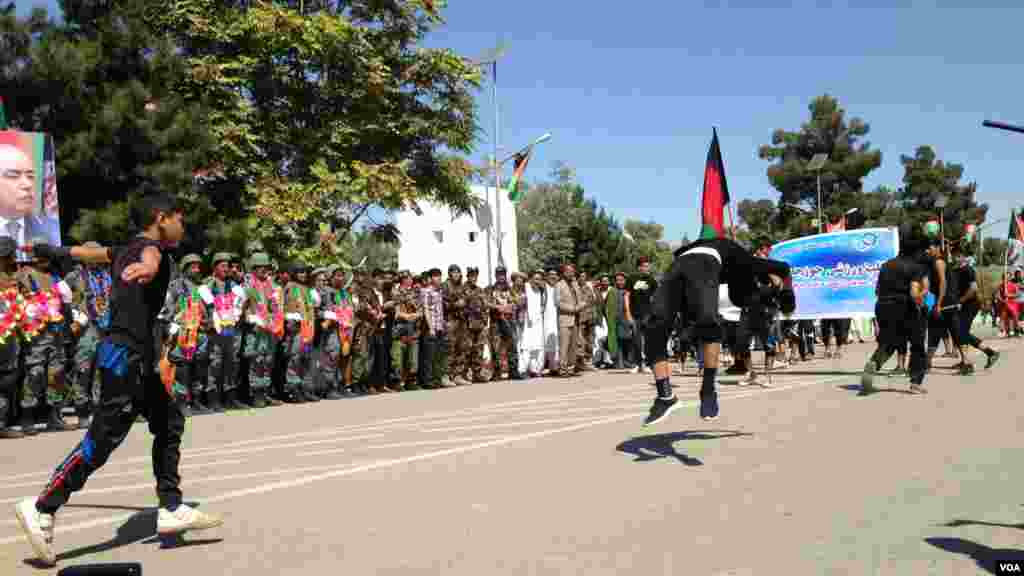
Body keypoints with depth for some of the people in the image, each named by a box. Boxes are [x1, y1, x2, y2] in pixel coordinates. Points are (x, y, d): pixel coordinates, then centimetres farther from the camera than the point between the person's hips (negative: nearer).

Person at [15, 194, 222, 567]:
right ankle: (42, 508, -2)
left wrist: (52, 251, 53)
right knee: (103, 438, -9)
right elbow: (150, 258, -37)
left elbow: (86, 252, 35)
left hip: (135, 356, 11)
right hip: (126, 354, -11)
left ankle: (171, 509, 15)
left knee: (170, 422, 13)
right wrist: (147, 267, -60)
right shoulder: (149, 247, -10)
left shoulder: (125, 252, 17)